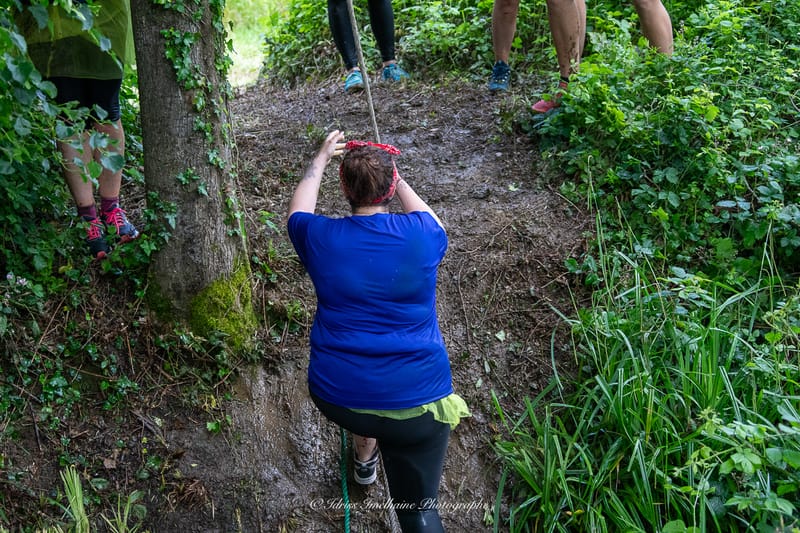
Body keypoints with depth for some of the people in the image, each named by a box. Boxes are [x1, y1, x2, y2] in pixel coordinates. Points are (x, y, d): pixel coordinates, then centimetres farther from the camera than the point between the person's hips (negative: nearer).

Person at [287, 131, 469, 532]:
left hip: (335, 397, 3)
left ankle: (364, 459, 62)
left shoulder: (320, 238, -7)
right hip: (416, 404, -3)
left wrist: (321, 159, 31)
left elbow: (298, 212, 19)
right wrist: (397, 180, 30)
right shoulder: (420, 235, -9)